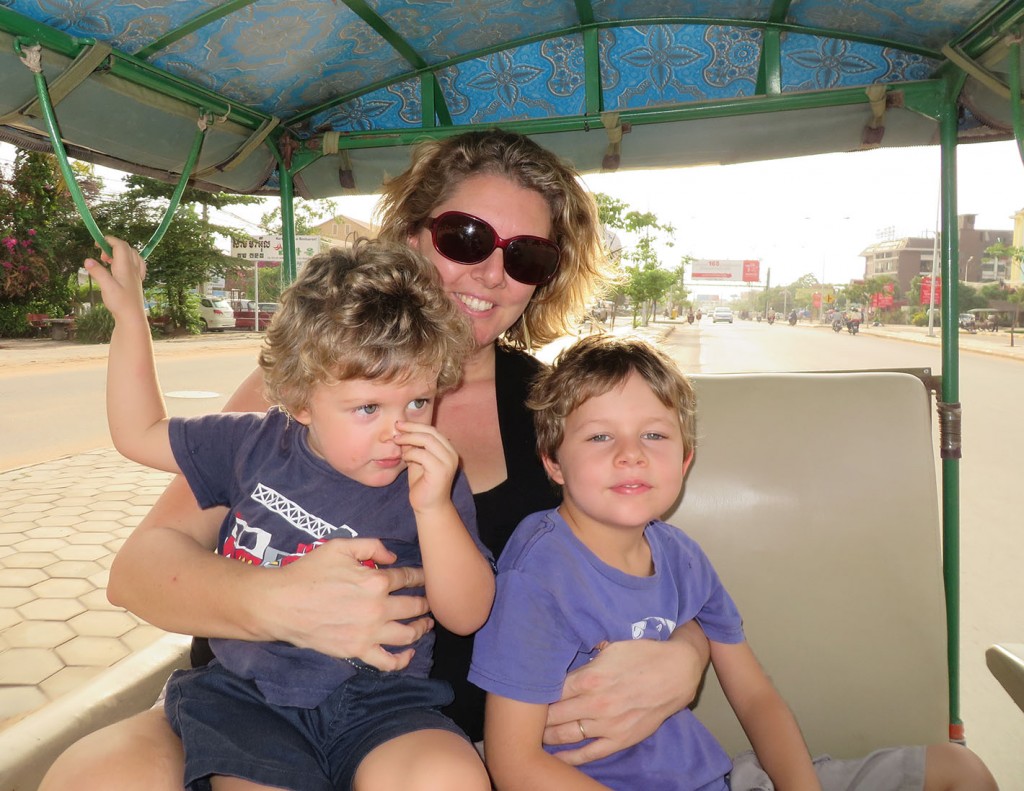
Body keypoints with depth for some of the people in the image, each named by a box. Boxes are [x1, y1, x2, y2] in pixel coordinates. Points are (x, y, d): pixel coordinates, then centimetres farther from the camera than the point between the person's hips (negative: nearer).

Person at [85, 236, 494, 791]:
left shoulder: (433, 485, -7)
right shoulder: (257, 445, 2)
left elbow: (467, 616, -11)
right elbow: (139, 433, 17)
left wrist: (434, 510, -27)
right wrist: (128, 311, 16)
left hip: (375, 702, -1)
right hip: (243, 692, 2)